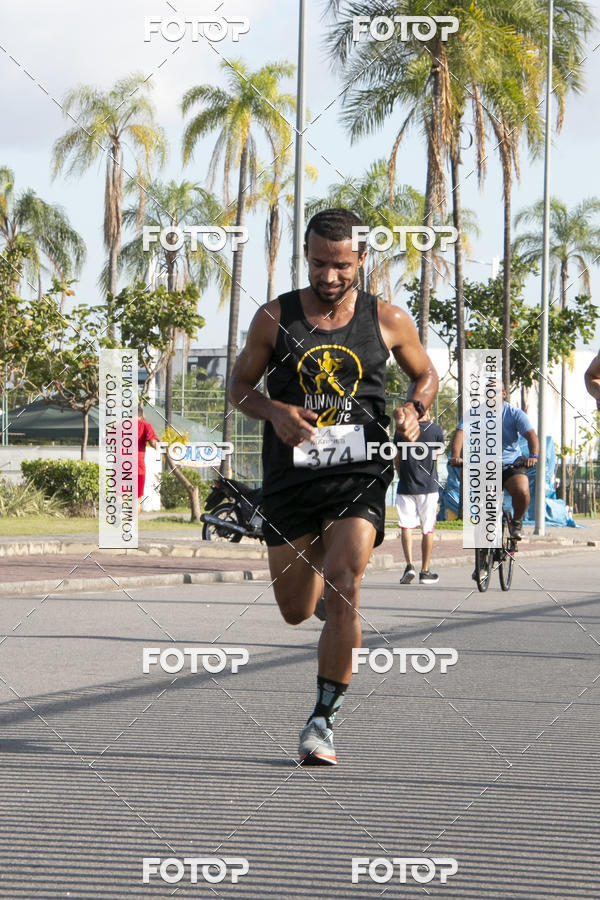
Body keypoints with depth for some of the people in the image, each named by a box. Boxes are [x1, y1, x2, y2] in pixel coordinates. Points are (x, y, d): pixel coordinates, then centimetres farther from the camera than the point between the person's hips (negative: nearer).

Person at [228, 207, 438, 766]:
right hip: (290, 475, 2)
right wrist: (275, 412, -12)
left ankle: (322, 720, -11)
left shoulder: (387, 321, 2)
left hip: (358, 475, -1)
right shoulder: (275, 317, 1)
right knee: (295, 612, 10)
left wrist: (413, 409, -4)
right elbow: (239, 385, 9)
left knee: (343, 591, -21)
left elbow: (427, 374, 18)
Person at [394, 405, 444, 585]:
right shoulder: (436, 430, -4)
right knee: (428, 530, 7)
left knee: (406, 526, 3)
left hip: (406, 487, 1)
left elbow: (396, 460, 8)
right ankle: (425, 572, 11)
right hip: (428, 486, -1)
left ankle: (409, 565, -15)